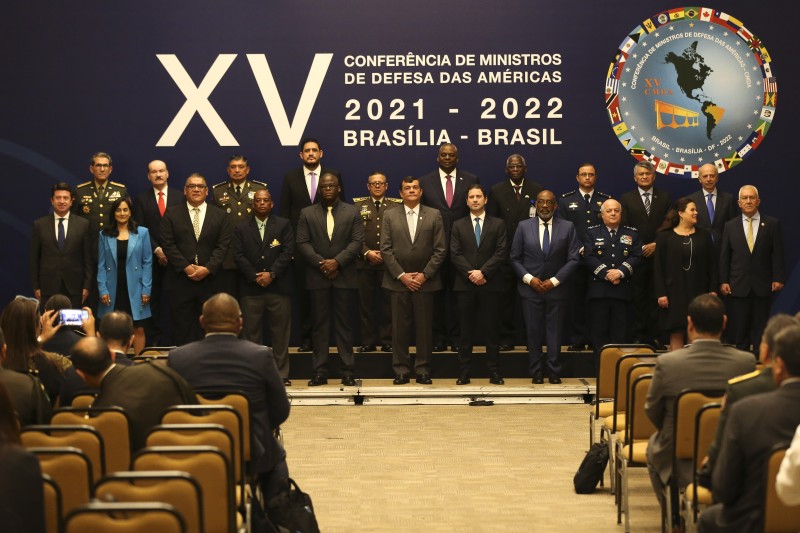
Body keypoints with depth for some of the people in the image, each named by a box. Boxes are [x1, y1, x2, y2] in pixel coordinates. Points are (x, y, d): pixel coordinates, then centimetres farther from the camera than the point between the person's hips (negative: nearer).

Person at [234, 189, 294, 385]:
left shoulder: (283, 225, 8)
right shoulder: (241, 228, 10)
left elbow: (287, 252, -1)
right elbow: (239, 255, 2)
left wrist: (271, 274, -12)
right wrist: (255, 276, -10)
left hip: (278, 286, -1)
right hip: (251, 288, 1)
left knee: (280, 332, 1)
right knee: (251, 332, 1)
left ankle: (281, 374, 6)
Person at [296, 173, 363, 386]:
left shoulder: (352, 212, 7)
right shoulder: (307, 214, 8)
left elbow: (357, 241, -2)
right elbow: (302, 243, 0)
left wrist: (337, 261, -13)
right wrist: (321, 262, -12)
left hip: (344, 276, 0)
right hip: (317, 277, 1)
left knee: (344, 324, 2)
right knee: (320, 324, 2)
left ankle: (347, 371, 4)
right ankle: (320, 372, 5)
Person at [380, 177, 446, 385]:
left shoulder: (434, 215, 5)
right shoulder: (390, 216, 5)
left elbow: (440, 250, 1)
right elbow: (385, 249, 0)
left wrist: (424, 274, -8)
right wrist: (401, 275, -8)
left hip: (425, 280, 0)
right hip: (398, 280, 0)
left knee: (424, 327, 2)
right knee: (399, 327, 2)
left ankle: (423, 370, 9)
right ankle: (401, 370, 8)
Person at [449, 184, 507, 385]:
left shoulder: (498, 224, 7)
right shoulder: (458, 225, 10)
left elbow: (501, 253, -3)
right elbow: (455, 254, 1)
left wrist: (483, 272, -13)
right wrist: (471, 273, -12)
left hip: (490, 284, -1)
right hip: (465, 285, 1)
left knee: (492, 329, 1)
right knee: (465, 330, 3)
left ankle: (494, 372, 5)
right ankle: (464, 372, 6)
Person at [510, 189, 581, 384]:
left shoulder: (567, 227, 1)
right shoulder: (524, 227, 4)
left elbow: (573, 258, -2)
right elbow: (515, 258, 4)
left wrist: (554, 280, -9)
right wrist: (529, 278, -9)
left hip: (556, 288, 0)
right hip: (530, 288, 1)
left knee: (555, 331, 3)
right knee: (533, 331, 3)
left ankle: (554, 371, 10)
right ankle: (536, 372, 11)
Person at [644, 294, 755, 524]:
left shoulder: (667, 362, -20)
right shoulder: (746, 362, -16)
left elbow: (652, 411, -4)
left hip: (677, 465, -1)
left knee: (654, 443, 33)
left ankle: (674, 515, 42)